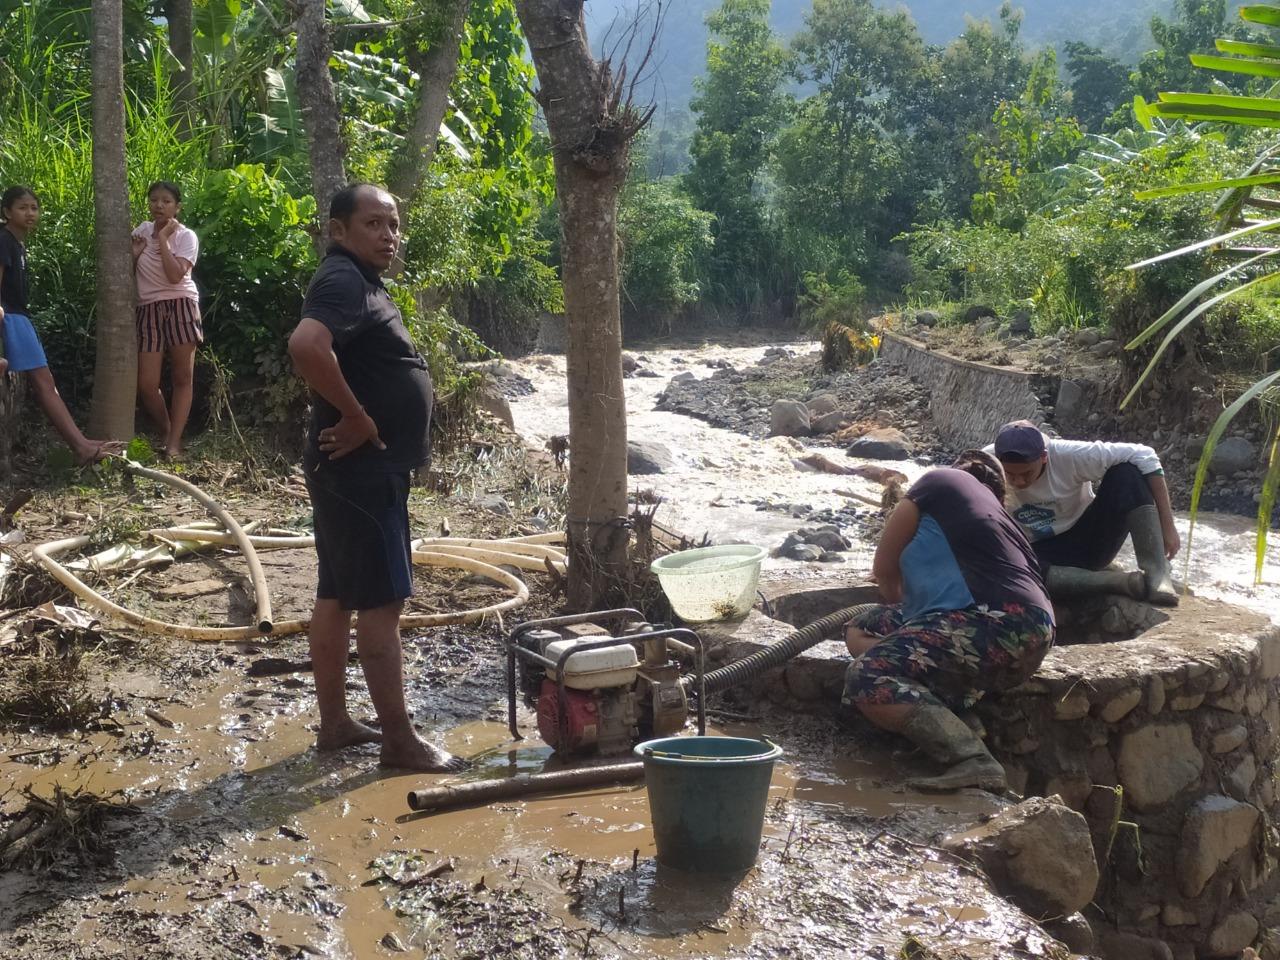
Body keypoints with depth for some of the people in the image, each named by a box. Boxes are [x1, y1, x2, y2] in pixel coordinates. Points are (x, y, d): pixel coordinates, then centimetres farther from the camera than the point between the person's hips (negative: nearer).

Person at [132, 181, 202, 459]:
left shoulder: (186, 236, -4)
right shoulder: (142, 230, 9)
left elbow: (175, 275, -20)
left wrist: (162, 238, -14)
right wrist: (134, 253, -1)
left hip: (180, 306, -3)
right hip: (149, 309, 3)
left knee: (182, 378, -2)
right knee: (146, 384, -5)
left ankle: (174, 442, 3)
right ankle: (167, 433, 16)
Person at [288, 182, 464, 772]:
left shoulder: (358, 283, 16)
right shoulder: (345, 282, -16)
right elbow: (306, 345, -35)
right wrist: (357, 417, -26)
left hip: (358, 469, 10)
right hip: (362, 469, -10)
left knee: (337, 596, 13)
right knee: (382, 602, -6)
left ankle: (335, 723, 22)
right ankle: (400, 740, 1)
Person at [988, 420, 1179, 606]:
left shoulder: (1069, 455, -25)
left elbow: (1143, 457, -24)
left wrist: (1167, 526, -24)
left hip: (1089, 542, 0)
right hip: (1042, 554, 0)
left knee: (1127, 471, -25)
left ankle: (1157, 573, -28)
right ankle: (1123, 581, -31)